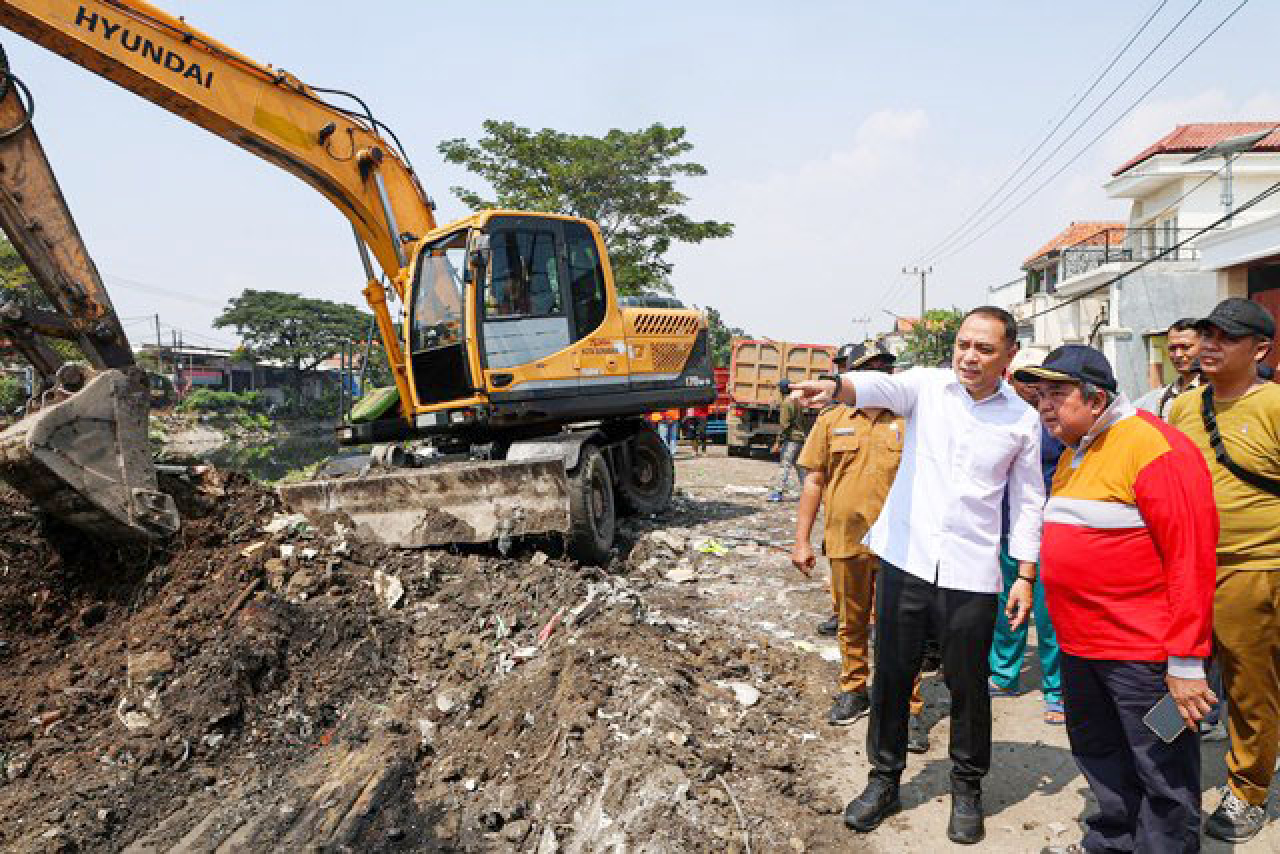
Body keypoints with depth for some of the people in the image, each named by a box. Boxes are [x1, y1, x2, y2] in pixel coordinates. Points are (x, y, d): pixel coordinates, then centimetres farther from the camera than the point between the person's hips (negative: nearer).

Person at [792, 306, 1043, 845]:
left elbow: (1027, 501, 9)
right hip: (904, 559, 0)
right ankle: (884, 779, 30)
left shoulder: (1023, 419, 3)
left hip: (970, 573, 0)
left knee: (968, 684, 10)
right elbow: (881, 386, -24)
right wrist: (836, 386, -46)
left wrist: (1025, 577, 5)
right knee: (891, 674, 11)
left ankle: (967, 787, 34)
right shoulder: (926, 385, -1)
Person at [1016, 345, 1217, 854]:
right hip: (1079, 644, 9)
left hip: (1144, 652, -9)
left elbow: (1191, 557, -20)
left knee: (1163, 776, 7)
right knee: (1099, 756, 22)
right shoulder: (1072, 457, 10)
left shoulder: (1151, 446, -17)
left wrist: (1186, 662, -21)